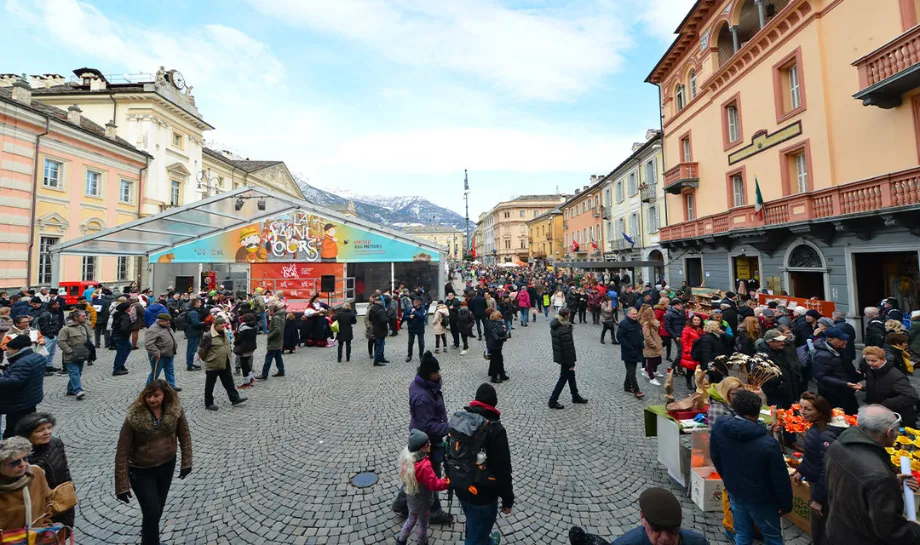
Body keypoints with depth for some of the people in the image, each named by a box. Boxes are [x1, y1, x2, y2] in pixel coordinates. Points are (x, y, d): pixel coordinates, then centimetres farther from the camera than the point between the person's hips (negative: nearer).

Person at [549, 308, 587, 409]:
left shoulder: (554, 326, -1)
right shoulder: (564, 330, -29)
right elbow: (568, 348, -25)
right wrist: (571, 363, -17)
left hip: (558, 355, 9)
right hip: (565, 358, -9)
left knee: (571, 375, 22)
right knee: (563, 377, 6)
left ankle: (575, 396, 39)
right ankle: (553, 401, 15)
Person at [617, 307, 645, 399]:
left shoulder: (637, 323, 11)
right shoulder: (623, 324, -15)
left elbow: (640, 335, 23)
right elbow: (619, 337, -20)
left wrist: (641, 346, 9)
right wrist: (630, 348, -22)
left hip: (636, 352, 8)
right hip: (628, 352, -8)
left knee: (631, 370, 16)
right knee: (631, 372, -5)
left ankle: (627, 386, 28)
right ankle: (636, 391, -2)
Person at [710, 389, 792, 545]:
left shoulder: (719, 427, -17)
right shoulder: (768, 443, -30)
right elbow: (780, 479, -18)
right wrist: (786, 503, 0)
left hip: (734, 492, 4)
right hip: (761, 499, -3)